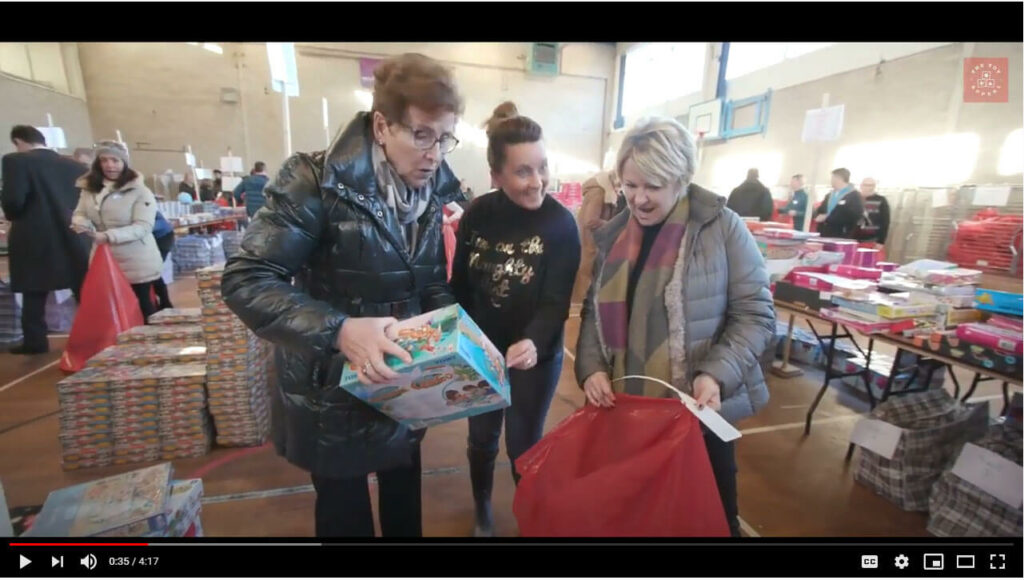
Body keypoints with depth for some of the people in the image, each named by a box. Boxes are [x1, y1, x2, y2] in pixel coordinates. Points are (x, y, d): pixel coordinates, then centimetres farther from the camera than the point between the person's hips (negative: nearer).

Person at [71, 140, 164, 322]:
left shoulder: (140, 191, -11)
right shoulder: (89, 188, 7)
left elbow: (143, 227, -18)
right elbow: (80, 214, 13)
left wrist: (109, 236, -28)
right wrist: (81, 224, -11)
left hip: (138, 263, -6)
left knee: (142, 307, 5)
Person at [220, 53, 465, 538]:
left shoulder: (430, 194, -4)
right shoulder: (317, 183, -22)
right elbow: (245, 281, -23)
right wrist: (337, 331, -37)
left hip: (404, 385, 5)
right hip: (333, 392, -4)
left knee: (405, 500, 27)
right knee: (344, 513, 19)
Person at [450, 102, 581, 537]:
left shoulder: (561, 223, -17)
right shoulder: (477, 214, -9)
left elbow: (556, 301, -20)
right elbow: (460, 285, -1)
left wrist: (533, 342, -39)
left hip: (535, 358, -3)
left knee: (525, 445, 14)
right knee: (481, 439, 21)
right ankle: (482, 513, 50)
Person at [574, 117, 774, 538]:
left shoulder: (722, 227, -8)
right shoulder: (611, 236, 5)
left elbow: (755, 314, -7)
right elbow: (594, 311, 8)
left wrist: (717, 375, -21)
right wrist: (590, 368, -7)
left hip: (697, 410, -3)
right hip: (625, 407, 4)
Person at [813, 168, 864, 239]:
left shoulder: (855, 196, -4)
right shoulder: (829, 195, 21)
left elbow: (853, 216, -16)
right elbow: (819, 211, 22)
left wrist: (827, 218, -17)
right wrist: (819, 216, -4)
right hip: (824, 235, 7)